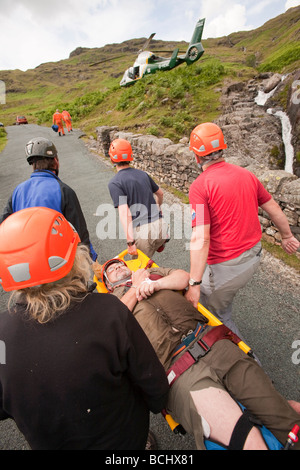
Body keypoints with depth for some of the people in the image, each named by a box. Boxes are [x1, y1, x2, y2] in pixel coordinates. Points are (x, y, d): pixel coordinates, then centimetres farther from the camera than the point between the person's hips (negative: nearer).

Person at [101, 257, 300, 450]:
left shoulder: (152, 273, 26)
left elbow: (184, 277, 14)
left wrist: (155, 284, -1)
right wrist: (137, 286, 4)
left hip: (210, 341, 4)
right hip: (178, 369, -3)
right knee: (249, 440, -16)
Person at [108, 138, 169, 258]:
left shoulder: (114, 183, -5)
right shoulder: (143, 174, 13)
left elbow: (124, 213, -17)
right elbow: (160, 193, 29)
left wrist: (130, 242, -18)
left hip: (142, 232, -5)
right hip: (160, 226, 6)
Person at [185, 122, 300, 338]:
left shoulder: (200, 186, -18)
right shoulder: (246, 174, 3)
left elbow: (201, 238, -25)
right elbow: (274, 209, 11)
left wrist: (194, 284, -21)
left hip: (227, 264, -8)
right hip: (255, 255, 8)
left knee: (215, 314, 16)